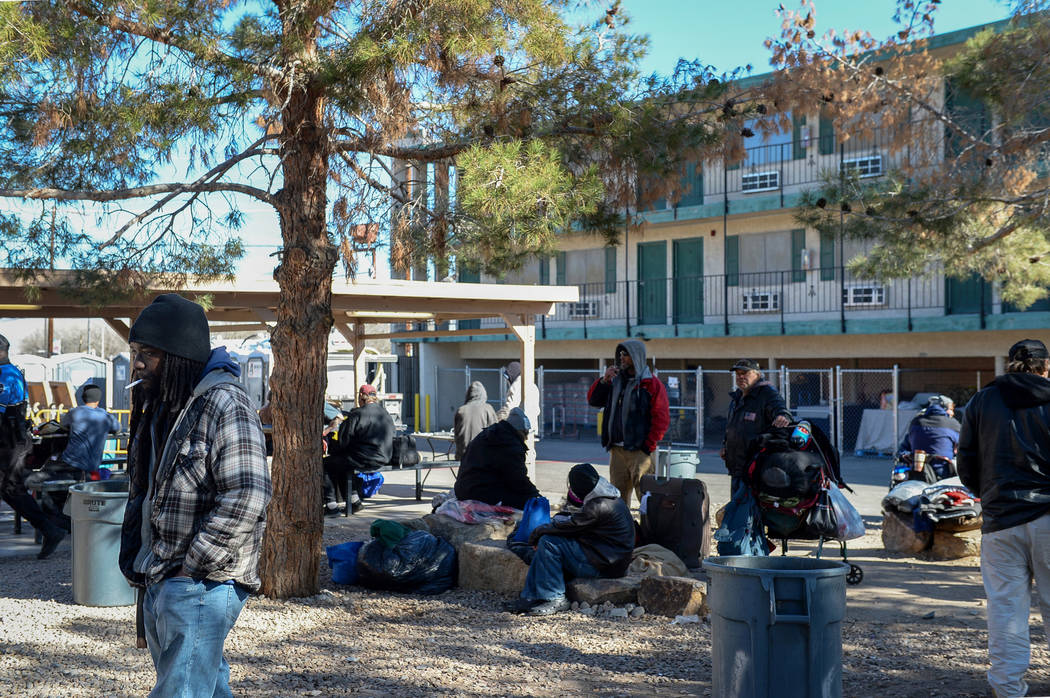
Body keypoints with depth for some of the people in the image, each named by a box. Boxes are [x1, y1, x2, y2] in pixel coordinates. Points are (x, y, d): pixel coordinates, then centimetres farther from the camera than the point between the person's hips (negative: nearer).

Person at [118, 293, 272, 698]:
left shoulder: (224, 404, -16)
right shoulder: (158, 408, 14)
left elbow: (248, 495, -24)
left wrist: (193, 565, -19)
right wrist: (133, 560, 14)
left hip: (200, 586, -9)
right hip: (159, 584, 9)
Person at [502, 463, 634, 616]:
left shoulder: (599, 507, -22)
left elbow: (569, 526, -17)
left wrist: (537, 532, -3)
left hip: (605, 566, -10)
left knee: (549, 543, -17)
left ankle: (556, 599, -13)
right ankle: (531, 597, 1)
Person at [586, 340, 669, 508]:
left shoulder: (651, 384, -4)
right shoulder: (615, 381, 15)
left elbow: (662, 418, -9)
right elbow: (592, 400, 15)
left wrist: (649, 446, -12)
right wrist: (604, 381, -1)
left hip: (640, 451, -6)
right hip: (617, 450, 6)